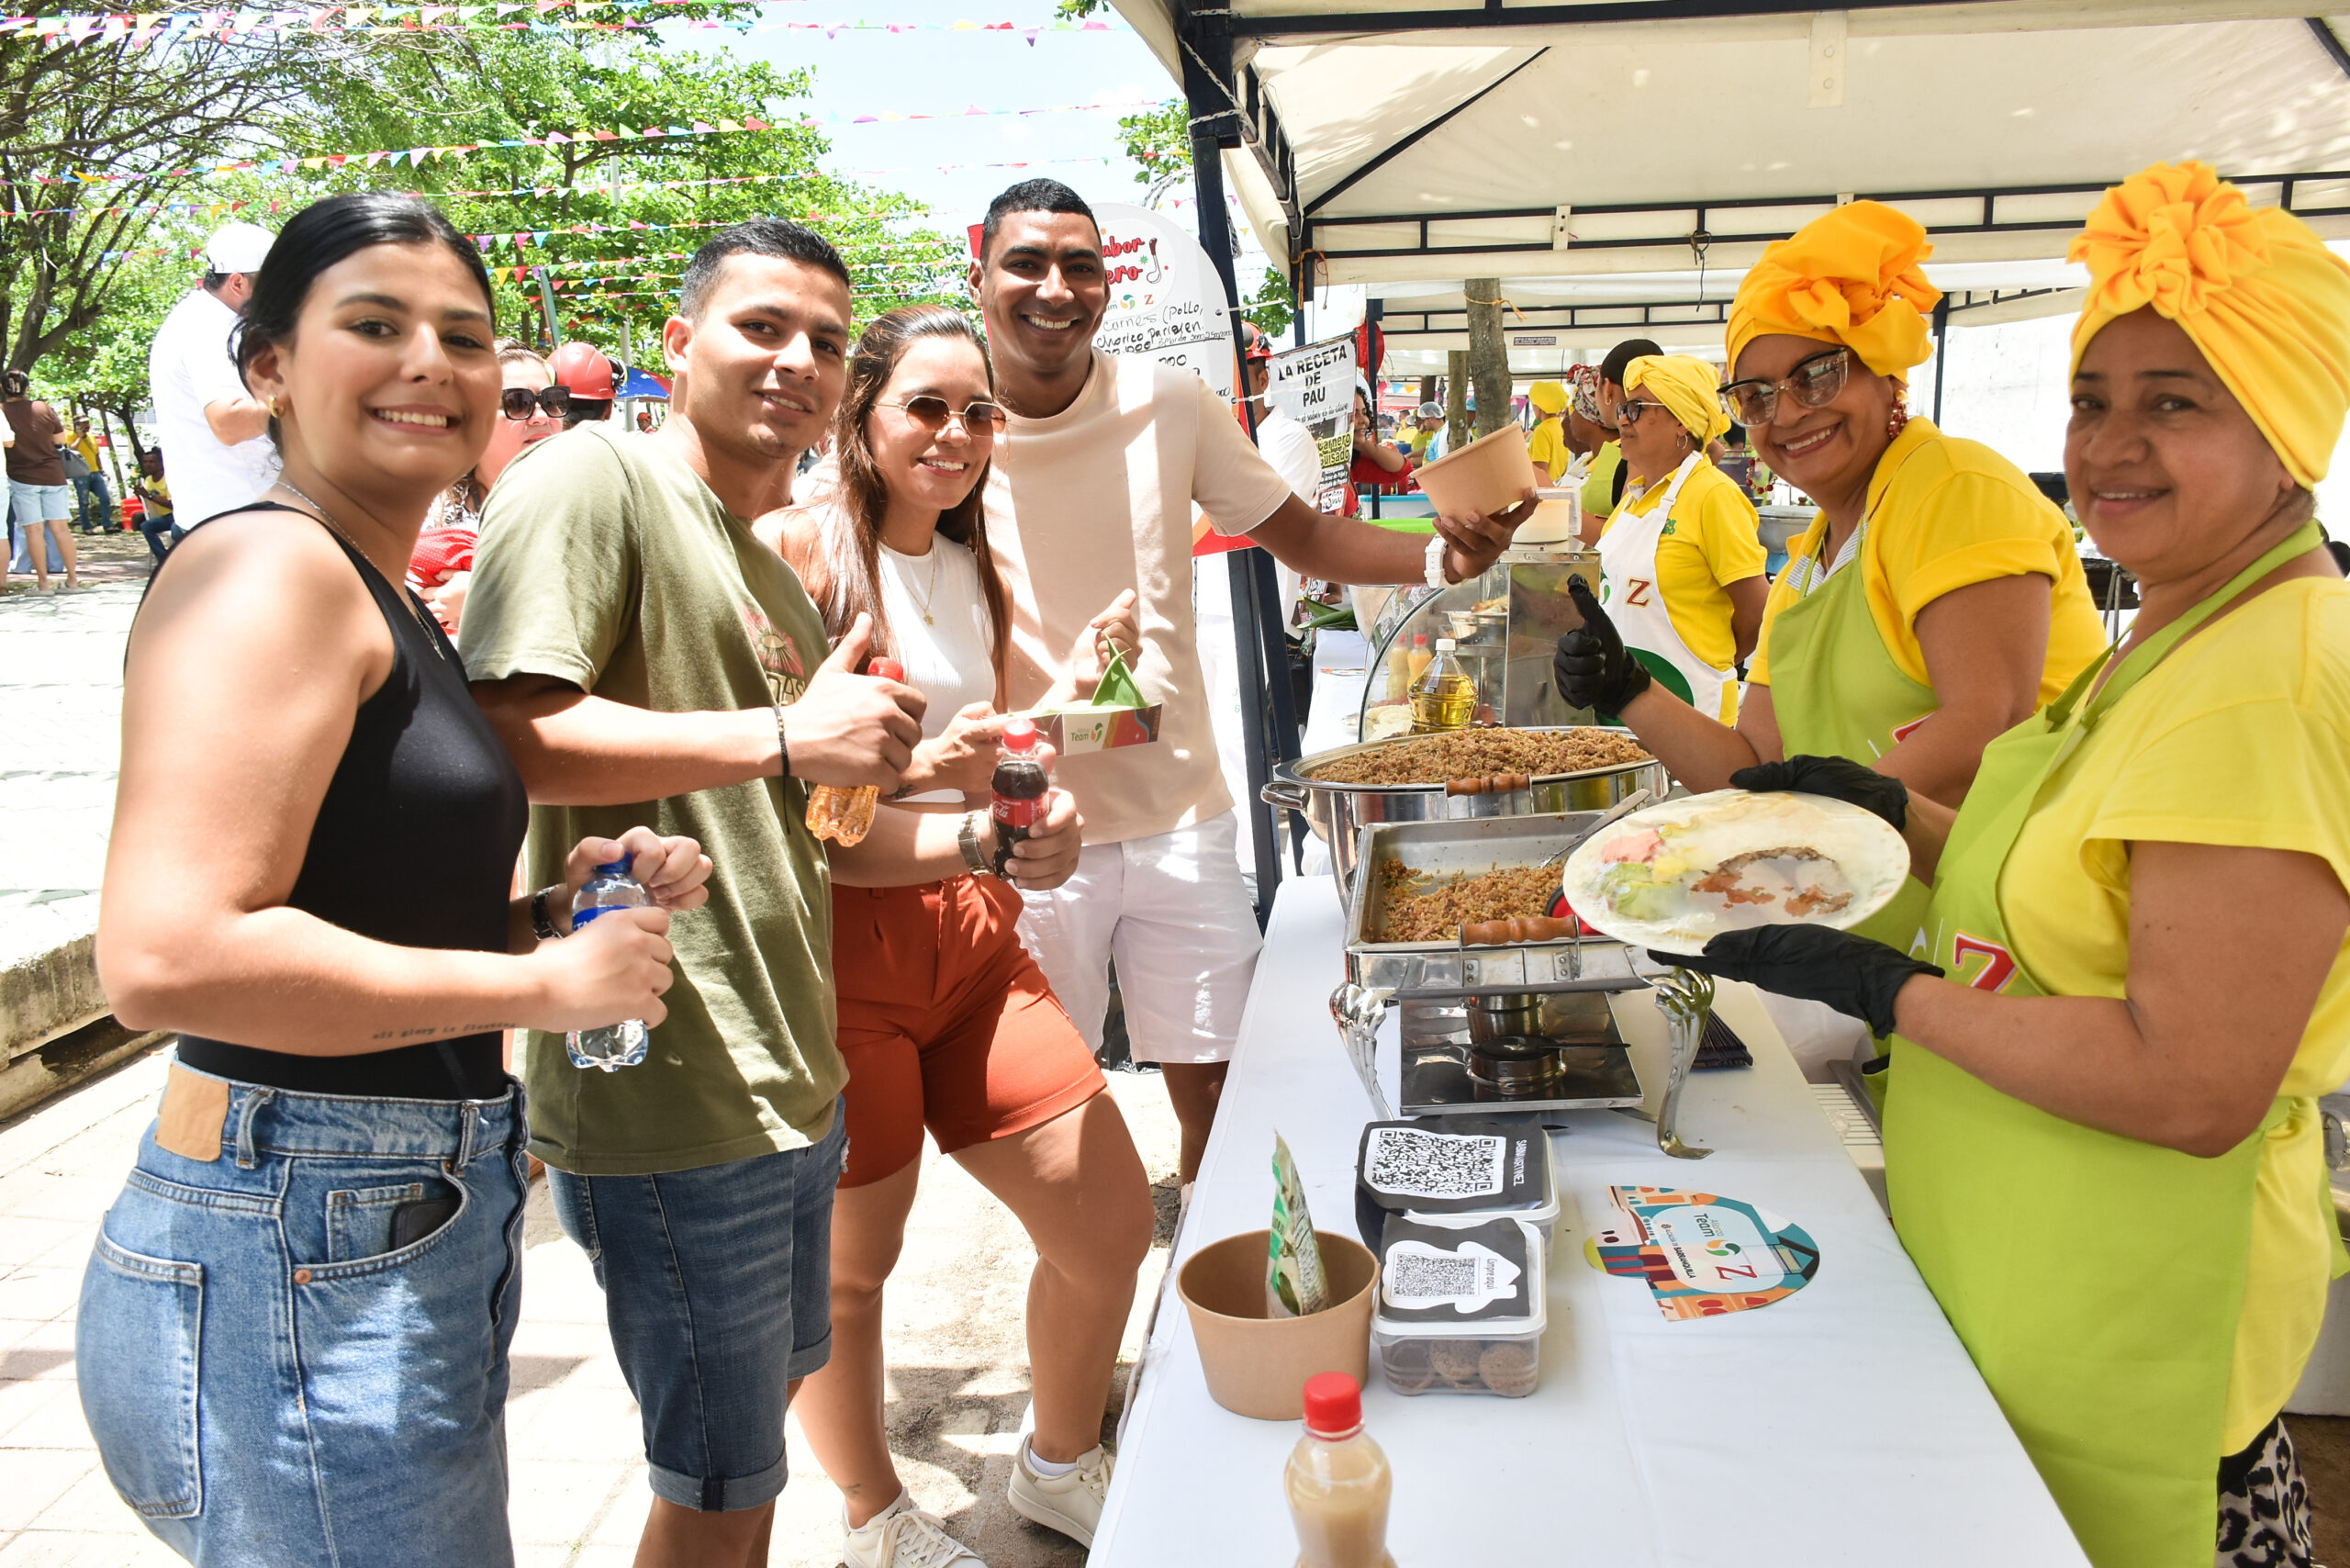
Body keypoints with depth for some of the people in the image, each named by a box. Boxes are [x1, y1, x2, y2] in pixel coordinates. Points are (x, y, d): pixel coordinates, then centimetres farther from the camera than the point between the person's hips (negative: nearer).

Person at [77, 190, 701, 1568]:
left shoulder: (387, 605, 15)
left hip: (411, 1241, 10)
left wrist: (563, 895, 3)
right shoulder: (270, 565, -15)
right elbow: (167, 957, -27)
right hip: (299, 1270, -10)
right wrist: (541, 979, -19)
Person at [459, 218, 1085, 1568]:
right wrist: (784, 733, -25)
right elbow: (504, 732, -24)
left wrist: (981, 840, 7)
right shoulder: (593, 477, -10)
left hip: (793, 1084, 9)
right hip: (668, 1098, -9)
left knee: (773, 1389, 26)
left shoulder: (778, 578, 18)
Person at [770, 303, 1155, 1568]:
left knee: (1113, 1225, 9)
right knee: (848, 1264, 9)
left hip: (970, 932, 7)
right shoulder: (799, 547, -9)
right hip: (841, 943, -7)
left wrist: (1072, 683, 9)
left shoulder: (978, 576, 15)